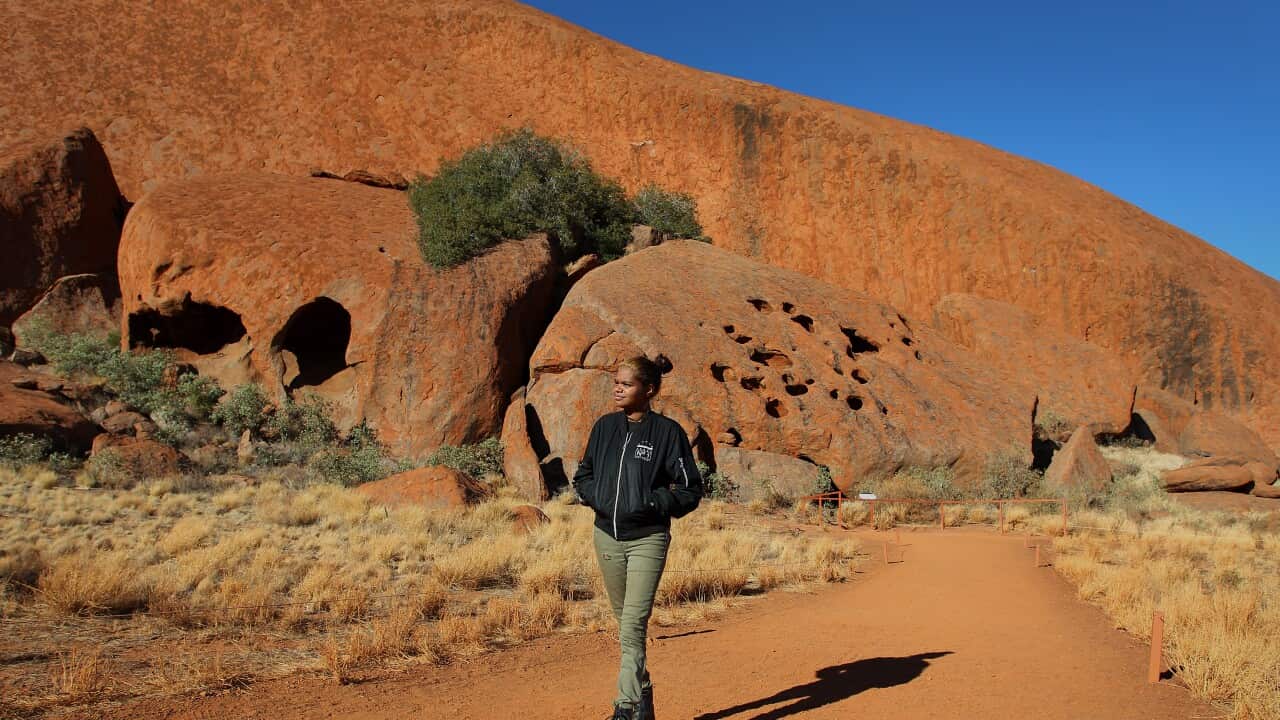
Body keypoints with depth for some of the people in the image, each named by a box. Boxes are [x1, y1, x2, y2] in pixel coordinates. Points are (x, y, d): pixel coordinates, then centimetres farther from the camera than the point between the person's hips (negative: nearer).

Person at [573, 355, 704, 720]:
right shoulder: (604, 426, 7)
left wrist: (651, 504, -15)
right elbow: (583, 474, 18)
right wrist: (595, 497, -1)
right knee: (625, 624, 15)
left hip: (647, 539, -5)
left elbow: (690, 489, -4)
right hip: (606, 536, 5)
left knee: (633, 626, -13)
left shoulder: (668, 431, -6)